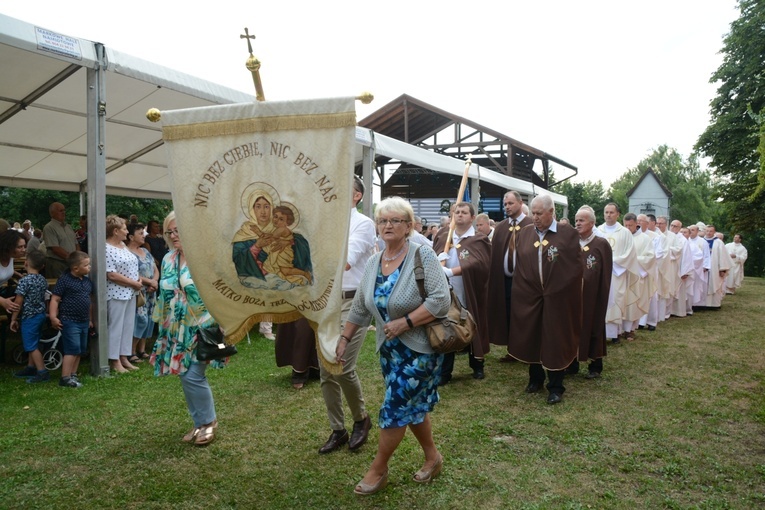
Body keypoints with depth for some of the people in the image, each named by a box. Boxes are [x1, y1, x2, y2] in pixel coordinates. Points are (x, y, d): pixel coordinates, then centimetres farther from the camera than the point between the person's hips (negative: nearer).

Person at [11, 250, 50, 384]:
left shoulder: (24, 281, -18)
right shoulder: (43, 280, 4)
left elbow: (18, 302, -15)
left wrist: (13, 319, -8)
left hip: (29, 317, -8)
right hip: (41, 315, 8)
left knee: (32, 346, -3)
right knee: (33, 344, 19)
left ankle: (42, 373, -5)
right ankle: (31, 368, 30)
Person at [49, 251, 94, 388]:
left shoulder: (88, 281, 11)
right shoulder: (64, 279, -11)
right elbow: (55, 299, -11)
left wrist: (90, 319, 22)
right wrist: (53, 317, -19)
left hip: (84, 322, 8)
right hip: (69, 321, -8)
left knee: (81, 350, 13)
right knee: (73, 349, -10)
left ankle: (73, 375, 24)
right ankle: (65, 378, -3)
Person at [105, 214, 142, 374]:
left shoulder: (123, 245, 12)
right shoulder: (107, 248, -16)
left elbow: (132, 266, 20)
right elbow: (111, 275, -21)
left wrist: (139, 279, 1)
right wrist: (134, 283, -16)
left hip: (130, 293, 9)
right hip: (116, 294, -9)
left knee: (128, 325, 13)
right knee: (116, 327, 1)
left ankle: (124, 358, 22)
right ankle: (115, 361, 11)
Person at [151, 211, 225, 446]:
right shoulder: (168, 260, 10)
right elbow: (164, 295, 18)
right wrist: (163, 324, 18)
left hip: (202, 328, -7)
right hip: (178, 330, 7)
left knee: (193, 376, -8)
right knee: (185, 377, 10)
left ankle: (209, 422, 15)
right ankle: (199, 423, 27)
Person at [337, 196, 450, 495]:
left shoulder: (422, 255, -17)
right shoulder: (373, 264, 3)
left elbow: (441, 301, -24)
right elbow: (360, 308, 11)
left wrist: (405, 322, -25)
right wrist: (344, 339, 11)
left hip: (419, 347, -6)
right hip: (390, 348, 6)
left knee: (395, 408, 0)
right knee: (412, 406, 17)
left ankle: (378, 469, 18)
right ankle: (432, 456, 36)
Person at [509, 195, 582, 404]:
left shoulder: (568, 233, -7)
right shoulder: (524, 233, 4)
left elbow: (575, 267, -7)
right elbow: (518, 265, 9)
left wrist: (557, 289, -8)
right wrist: (523, 289, 4)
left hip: (557, 298, -3)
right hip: (528, 296, 4)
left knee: (555, 342, 5)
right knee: (531, 338, 13)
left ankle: (555, 387, 18)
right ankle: (535, 378, 32)